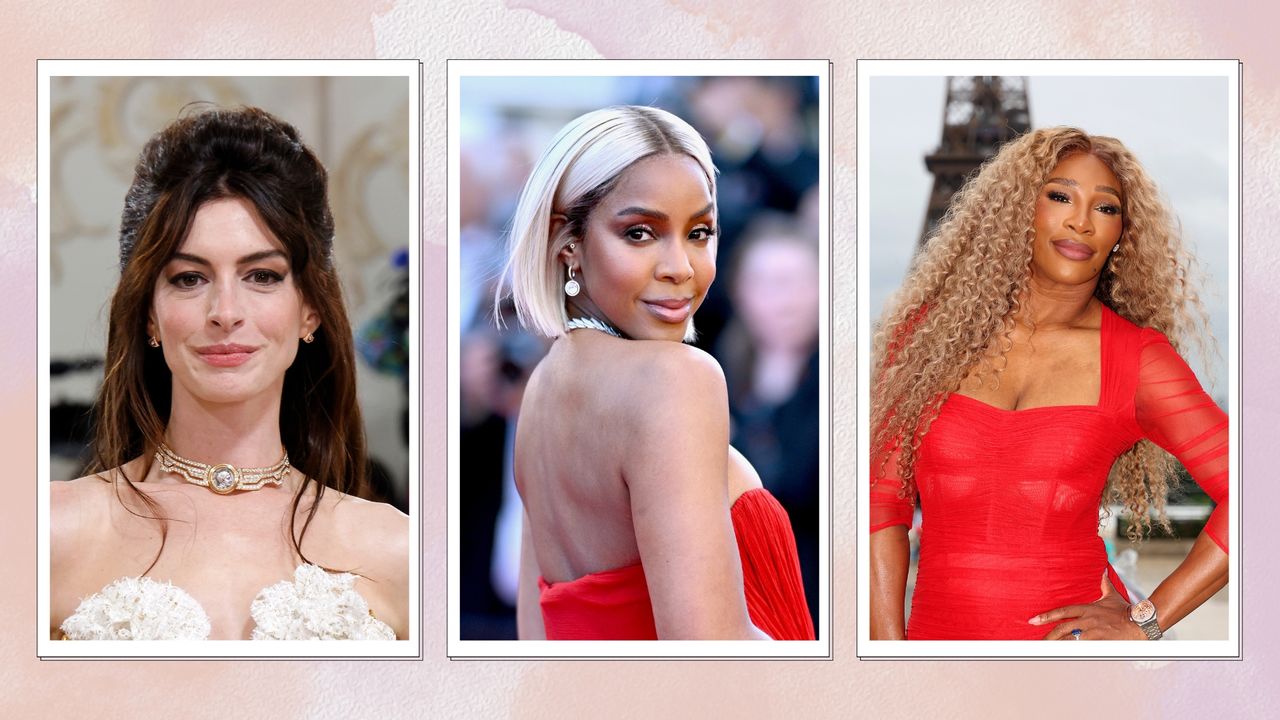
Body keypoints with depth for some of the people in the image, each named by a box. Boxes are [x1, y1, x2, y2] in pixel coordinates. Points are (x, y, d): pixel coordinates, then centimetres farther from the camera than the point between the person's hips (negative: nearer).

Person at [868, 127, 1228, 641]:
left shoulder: (1136, 358, -2)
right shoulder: (932, 330, 3)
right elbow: (883, 501, 2)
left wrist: (1145, 622, -11)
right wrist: (888, 645, -6)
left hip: (1069, 635, -1)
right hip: (938, 630, 1)